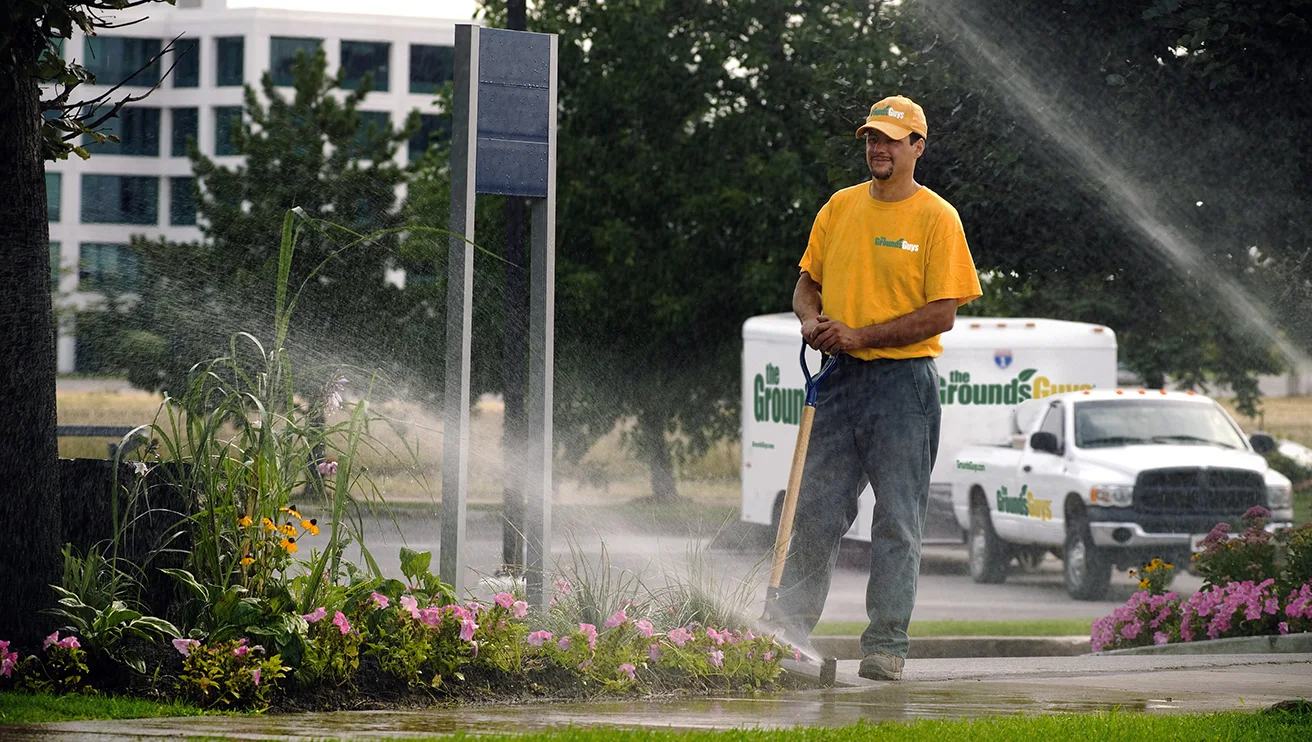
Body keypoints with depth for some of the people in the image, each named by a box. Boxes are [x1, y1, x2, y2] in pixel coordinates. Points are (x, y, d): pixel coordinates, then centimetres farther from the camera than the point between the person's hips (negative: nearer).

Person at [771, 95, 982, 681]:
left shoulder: (936, 218, -4)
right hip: (840, 379, 5)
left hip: (903, 380, -5)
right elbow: (809, 280, 20)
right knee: (815, 512, 3)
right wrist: (812, 320, -3)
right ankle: (788, 629, 7)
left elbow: (942, 314, -10)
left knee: (897, 522, -2)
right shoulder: (840, 208, 12)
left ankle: (886, 644, 2)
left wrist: (861, 335, -15)